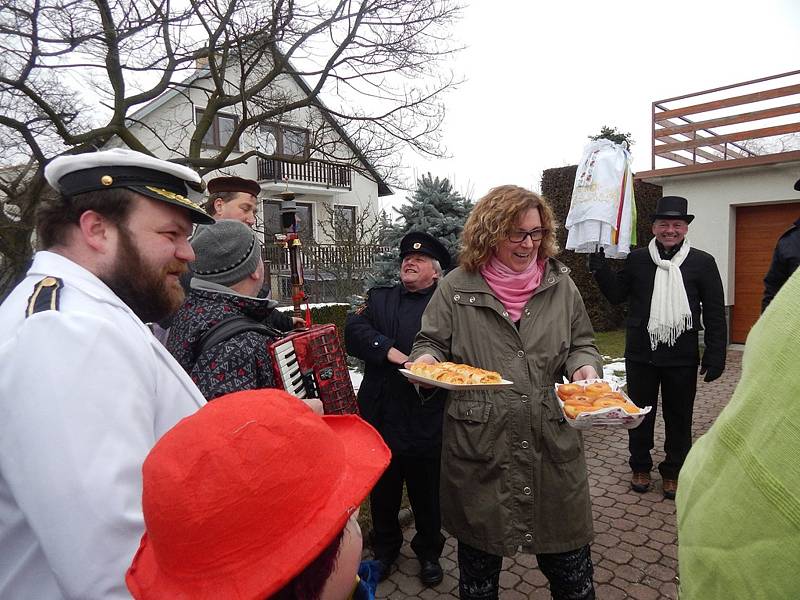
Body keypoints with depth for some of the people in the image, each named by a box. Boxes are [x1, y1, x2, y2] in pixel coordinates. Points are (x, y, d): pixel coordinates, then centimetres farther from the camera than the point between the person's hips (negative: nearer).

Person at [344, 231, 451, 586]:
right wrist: (390, 351, -20)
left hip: (426, 420, -3)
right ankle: (385, 549, 44)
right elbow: (353, 331, -7)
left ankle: (429, 552, 41)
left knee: (428, 495, 16)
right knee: (382, 492, 20)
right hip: (381, 419, 3)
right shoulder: (379, 298, 9)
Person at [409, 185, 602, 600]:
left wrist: (585, 367, -7)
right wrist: (426, 360, -18)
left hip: (552, 445, 2)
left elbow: (581, 344, 14)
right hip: (479, 445, -1)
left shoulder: (560, 284, 6)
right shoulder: (456, 287, -2)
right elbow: (431, 342, 4)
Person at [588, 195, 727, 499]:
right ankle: (640, 467, 33)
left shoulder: (703, 262, -3)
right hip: (640, 354, 1)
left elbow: (715, 314, -2)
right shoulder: (637, 259, 1)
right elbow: (616, 294, 5)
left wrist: (716, 356, -6)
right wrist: (599, 268, -10)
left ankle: (672, 471, 32)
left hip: (682, 357, -1)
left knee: (679, 417, 13)